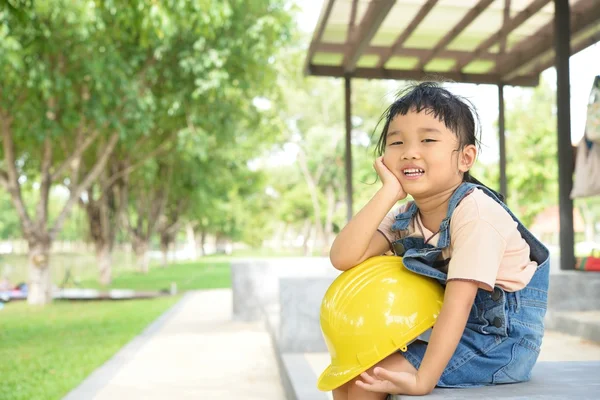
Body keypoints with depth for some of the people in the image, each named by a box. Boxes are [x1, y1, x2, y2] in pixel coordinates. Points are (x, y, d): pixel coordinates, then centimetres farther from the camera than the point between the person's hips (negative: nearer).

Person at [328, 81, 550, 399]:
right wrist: (388, 192, -19)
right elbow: (344, 258, -15)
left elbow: (458, 302, -27)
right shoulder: (405, 217, -1)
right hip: (447, 333, 7)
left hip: (500, 341, -7)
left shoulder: (475, 212, -22)